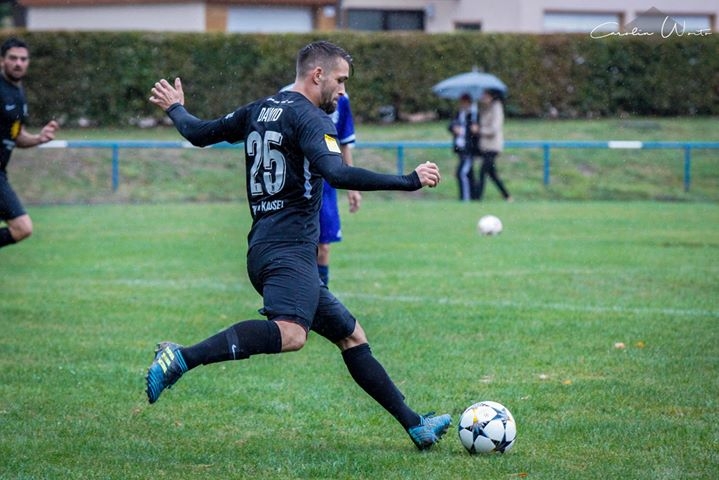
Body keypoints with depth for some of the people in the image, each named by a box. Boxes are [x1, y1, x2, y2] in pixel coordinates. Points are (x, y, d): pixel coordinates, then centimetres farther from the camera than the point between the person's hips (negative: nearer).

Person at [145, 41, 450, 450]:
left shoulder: (258, 111, 19)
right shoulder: (309, 116, -6)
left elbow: (198, 133, 28)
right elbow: (335, 173, -22)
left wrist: (175, 108, 51)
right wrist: (409, 182, -20)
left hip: (266, 245, 11)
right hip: (288, 247, -11)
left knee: (351, 336, 13)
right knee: (291, 332, -35)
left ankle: (415, 425, 14)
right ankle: (181, 358, -40)